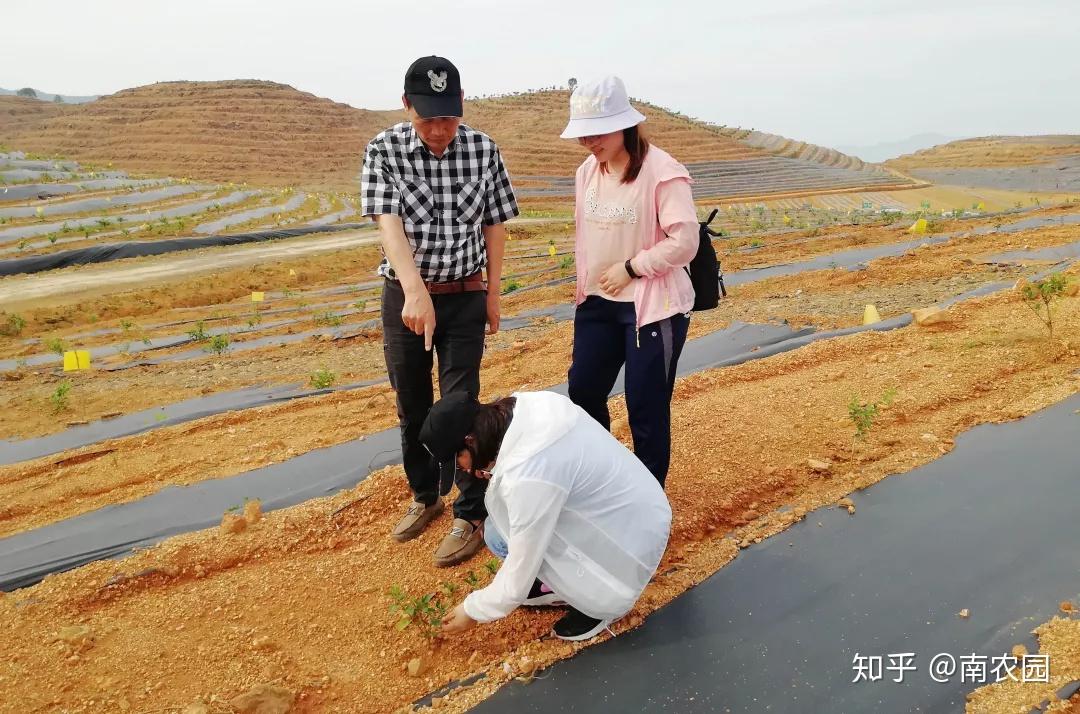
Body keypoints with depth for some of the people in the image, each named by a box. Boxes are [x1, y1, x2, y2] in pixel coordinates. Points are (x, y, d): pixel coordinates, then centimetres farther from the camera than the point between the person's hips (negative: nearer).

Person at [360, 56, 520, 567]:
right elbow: (389, 223, -22)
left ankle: (470, 516, 14)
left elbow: (494, 223, 4)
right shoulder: (384, 151, -9)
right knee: (412, 407, 13)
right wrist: (416, 290, -36)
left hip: (465, 297, -1)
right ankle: (425, 497, 34)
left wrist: (493, 292, 5)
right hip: (405, 296, 1)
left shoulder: (483, 149, -4)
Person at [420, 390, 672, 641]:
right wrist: (493, 470, -1)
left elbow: (519, 579, -19)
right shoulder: (531, 406, -8)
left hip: (631, 545, -8)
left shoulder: (527, 477, -31)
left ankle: (603, 600, 3)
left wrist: (473, 610, -1)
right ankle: (563, 581, 15)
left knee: (500, 536, -11)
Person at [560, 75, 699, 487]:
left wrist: (630, 268, -16)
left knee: (646, 408, 1)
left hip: (653, 308, -7)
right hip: (598, 304, 7)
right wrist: (585, 287, 15)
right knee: (583, 391, 10)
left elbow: (684, 242, -19)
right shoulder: (587, 172, 6)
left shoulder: (662, 172, -15)